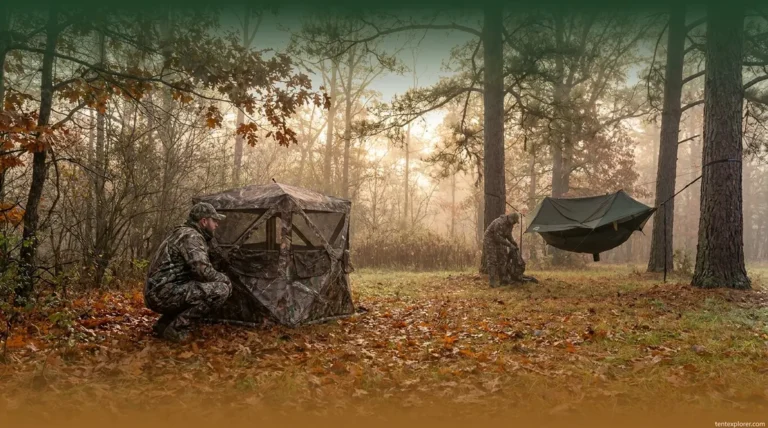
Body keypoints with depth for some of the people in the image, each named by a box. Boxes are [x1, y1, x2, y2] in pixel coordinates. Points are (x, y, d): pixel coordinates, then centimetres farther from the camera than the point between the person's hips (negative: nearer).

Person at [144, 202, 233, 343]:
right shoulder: (191, 236, -12)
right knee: (221, 289, -16)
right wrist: (225, 279, -3)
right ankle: (177, 328, -10)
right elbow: (204, 272, -21)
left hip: (156, 295, 10)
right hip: (165, 294, -10)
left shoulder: (182, 233, 20)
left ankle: (164, 324, 17)